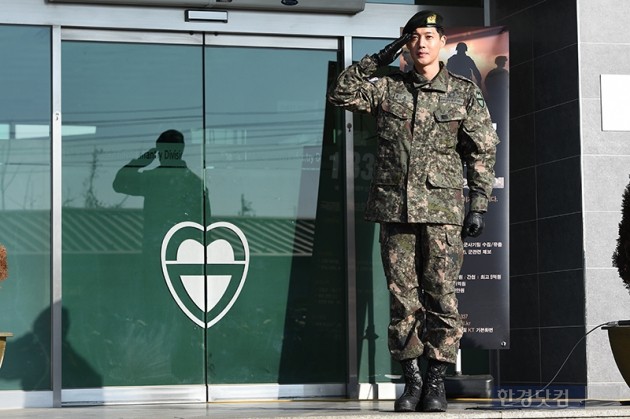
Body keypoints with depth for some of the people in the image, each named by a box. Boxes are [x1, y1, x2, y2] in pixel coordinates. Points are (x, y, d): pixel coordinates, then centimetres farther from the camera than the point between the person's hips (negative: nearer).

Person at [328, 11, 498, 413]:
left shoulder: (465, 93, 5)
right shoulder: (388, 88, 10)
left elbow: (484, 152, 5)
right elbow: (341, 93, 5)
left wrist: (479, 207, -1)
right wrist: (375, 61, 2)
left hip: (441, 211, -2)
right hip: (395, 209, 2)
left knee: (441, 298, -5)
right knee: (402, 299, 3)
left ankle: (436, 382, 3)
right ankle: (412, 380, 10)